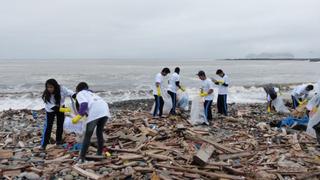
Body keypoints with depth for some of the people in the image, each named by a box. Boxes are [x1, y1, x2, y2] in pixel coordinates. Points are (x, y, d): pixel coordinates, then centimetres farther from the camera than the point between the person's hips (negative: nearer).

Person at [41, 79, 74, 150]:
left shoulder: (61, 89, -29)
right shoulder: (46, 94, -31)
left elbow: (70, 93, -21)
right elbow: (51, 106, -32)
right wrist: (63, 109, -42)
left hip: (61, 108, 2)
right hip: (50, 110, -2)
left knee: (60, 125, 9)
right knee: (48, 126, -7)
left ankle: (58, 141, 26)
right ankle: (44, 144, 1)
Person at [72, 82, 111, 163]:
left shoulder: (80, 94, 17)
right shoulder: (91, 93, 37)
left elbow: (84, 104, -2)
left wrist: (78, 116, -5)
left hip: (95, 112, -6)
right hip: (105, 110, 6)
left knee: (88, 135, 6)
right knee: (99, 133, 22)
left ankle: (82, 157, 9)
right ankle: (99, 154, 27)